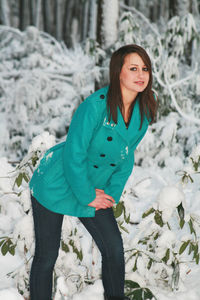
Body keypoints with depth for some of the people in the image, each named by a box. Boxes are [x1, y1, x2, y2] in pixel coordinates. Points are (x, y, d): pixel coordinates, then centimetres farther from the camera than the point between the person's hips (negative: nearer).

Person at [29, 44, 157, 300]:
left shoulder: (143, 112, -5)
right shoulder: (95, 106, -27)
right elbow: (73, 154, -23)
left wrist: (112, 192, 0)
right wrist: (87, 197, -14)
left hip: (94, 189, 6)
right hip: (55, 185, -6)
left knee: (114, 248, 2)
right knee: (46, 257, 0)